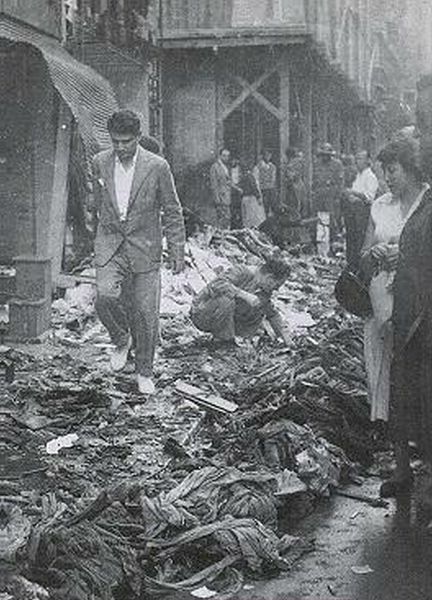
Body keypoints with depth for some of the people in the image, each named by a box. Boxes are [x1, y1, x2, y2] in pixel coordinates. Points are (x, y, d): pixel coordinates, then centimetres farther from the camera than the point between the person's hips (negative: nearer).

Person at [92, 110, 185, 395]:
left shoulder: (157, 166, -8)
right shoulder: (100, 163, 2)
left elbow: (172, 211, -1)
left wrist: (177, 250, -1)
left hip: (145, 248, -2)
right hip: (109, 245, 2)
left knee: (146, 313, 0)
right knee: (105, 296, -22)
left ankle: (145, 372, 19)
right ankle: (122, 340, 9)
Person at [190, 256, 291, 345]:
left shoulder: (264, 292, -2)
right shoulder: (242, 273, -24)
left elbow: (272, 314, 14)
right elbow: (217, 285, -42)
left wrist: (283, 332, 3)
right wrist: (244, 295, -45)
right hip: (201, 315, -7)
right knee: (226, 298, -35)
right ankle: (224, 339, -15)